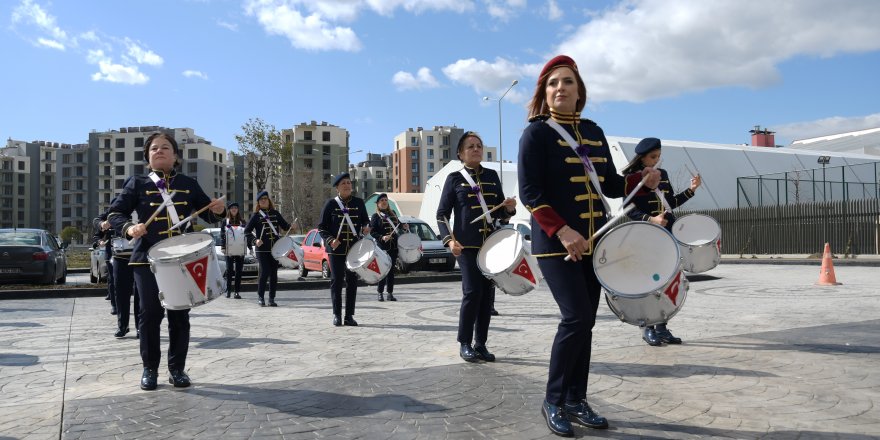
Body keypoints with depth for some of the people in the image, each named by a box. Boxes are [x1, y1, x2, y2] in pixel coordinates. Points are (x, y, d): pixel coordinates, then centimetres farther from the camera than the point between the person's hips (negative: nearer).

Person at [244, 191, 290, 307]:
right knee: (264, 272, -9)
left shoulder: (275, 214, 11)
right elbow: (247, 231, 1)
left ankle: (272, 299, 12)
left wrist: (291, 226, -11)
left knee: (274, 274, 4)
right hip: (262, 249, -3)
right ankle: (261, 297, 6)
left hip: (275, 249, 3)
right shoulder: (256, 215, 3)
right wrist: (255, 240, -13)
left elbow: (285, 226, 11)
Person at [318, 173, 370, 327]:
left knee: (352, 281, 4)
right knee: (336, 281, 1)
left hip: (354, 248, 2)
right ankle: (337, 315, 11)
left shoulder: (359, 202, 7)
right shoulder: (331, 204, 0)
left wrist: (366, 227, -9)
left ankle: (349, 315, 13)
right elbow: (322, 227, 1)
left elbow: (365, 220, 14)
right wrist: (330, 240, -15)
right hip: (336, 249, -2)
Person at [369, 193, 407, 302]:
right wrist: (382, 237, -20)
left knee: (391, 269, 7)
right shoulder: (375, 216, 0)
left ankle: (390, 293, 13)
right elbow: (372, 232, -6)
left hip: (394, 246, 4)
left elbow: (398, 224, 27)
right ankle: (380, 292, 9)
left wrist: (404, 226, 6)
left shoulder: (393, 213, 14)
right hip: (382, 247, -4)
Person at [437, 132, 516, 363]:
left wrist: (509, 208, -6)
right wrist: (449, 239, -15)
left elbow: (500, 211, 18)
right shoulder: (454, 178, 2)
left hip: (491, 244, 4)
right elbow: (442, 214, -1)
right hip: (467, 245, -4)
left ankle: (481, 343, 15)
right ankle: (465, 344, 5)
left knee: (488, 294, 4)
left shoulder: (492, 175, 13)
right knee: (472, 292, -10)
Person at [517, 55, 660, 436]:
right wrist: (562, 231, -24)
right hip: (555, 244, -6)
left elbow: (611, 185, 15)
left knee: (586, 322, 9)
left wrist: (642, 180, -5)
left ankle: (576, 400, 21)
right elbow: (529, 192, -14)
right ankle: (553, 402, 4)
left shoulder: (594, 132, 12)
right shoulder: (536, 133, -6)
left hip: (595, 242, 7)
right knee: (576, 318, -14)